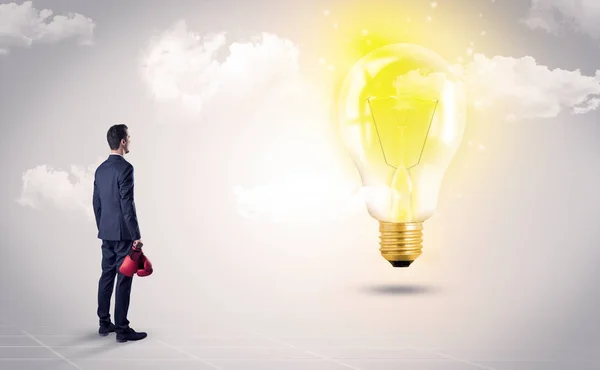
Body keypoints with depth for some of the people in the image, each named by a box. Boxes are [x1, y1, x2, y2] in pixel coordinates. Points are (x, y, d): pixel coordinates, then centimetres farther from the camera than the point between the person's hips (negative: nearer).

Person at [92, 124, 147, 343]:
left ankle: (104, 324, 20)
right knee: (123, 279, -4)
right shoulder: (125, 168, -16)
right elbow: (127, 204, -20)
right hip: (123, 233, -9)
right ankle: (122, 329, -1)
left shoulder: (101, 169, 11)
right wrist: (136, 235, -16)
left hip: (106, 232, 9)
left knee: (107, 275, 13)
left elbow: (96, 203, 15)